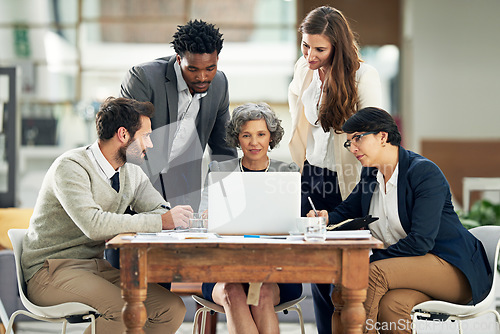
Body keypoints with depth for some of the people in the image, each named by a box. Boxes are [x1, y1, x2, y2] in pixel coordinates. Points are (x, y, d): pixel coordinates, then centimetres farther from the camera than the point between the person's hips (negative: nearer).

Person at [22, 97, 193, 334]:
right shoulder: (70, 167, -16)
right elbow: (93, 225, -29)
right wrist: (161, 222, -25)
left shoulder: (132, 173, 9)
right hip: (51, 270, -7)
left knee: (172, 309, -10)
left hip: (98, 266, 8)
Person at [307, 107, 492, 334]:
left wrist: (369, 262, -22)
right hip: (409, 268, 6)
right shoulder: (370, 175, 10)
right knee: (389, 304, -31)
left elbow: (420, 241, -21)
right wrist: (325, 219, -2)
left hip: (452, 267, -6)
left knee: (374, 273, -31)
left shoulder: (425, 172, -13)